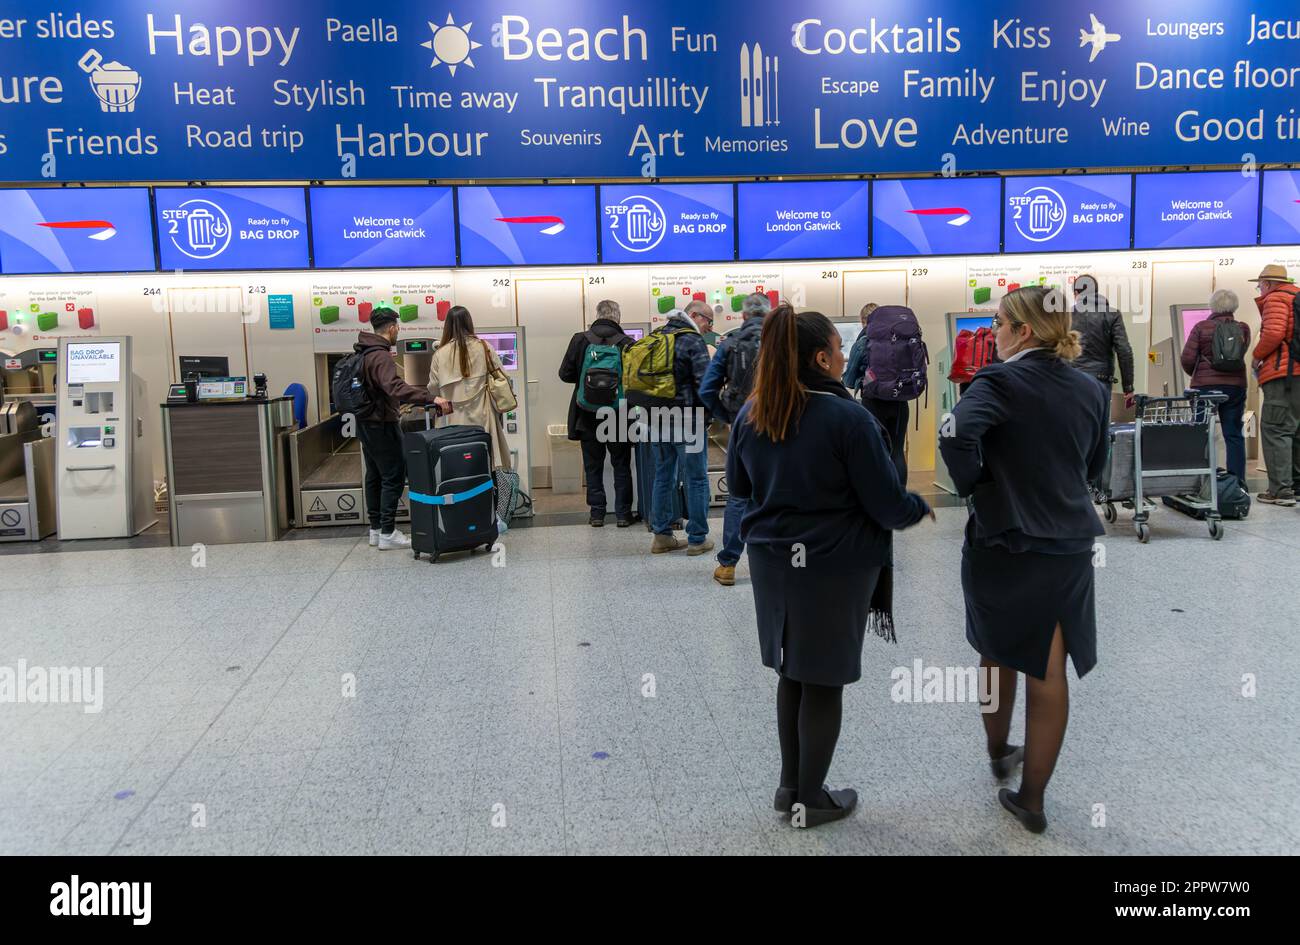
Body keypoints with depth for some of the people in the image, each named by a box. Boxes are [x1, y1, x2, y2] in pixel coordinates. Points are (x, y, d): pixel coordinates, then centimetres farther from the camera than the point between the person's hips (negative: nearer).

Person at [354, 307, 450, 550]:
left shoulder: (364, 352, 8)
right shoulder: (381, 357, -21)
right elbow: (395, 388, -37)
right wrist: (431, 398, -43)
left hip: (366, 424, 10)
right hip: (382, 425, -10)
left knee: (374, 475, 15)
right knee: (393, 477, -4)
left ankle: (376, 530, 21)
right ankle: (387, 534, -3)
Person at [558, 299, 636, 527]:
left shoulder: (579, 340, -7)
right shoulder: (626, 343, -12)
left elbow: (565, 374, -4)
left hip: (588, 416, 1)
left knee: (593, 465, 12)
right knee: (621, 465, 11)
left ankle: (597, 513, 14)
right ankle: (623, 513, 12)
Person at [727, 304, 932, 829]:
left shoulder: (749, 414, -1)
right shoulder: (848, 416, -19)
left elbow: (738, 485, 14)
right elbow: (887, 504, -15)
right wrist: (919, 508, 6)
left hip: (772, 558, 6)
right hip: (835, 564, -5)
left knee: (791, 672, 19)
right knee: (823, 680, 8)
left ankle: (790, 785, 30)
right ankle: (810, 800, 21)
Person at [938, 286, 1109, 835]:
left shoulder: (1000, 382, -13)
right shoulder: (1091, 390, 5)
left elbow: (956, 436, -30)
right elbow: (1094, 466, 15)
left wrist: (972, 486, -14)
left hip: (1003, 541, -4)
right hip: (1070, 546, 4)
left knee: (998, 653, 20)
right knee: (1049, 671, 9)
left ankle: (999, 753, 40)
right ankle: (1032, 799, 17)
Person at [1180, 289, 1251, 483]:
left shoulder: (1201, 327, -7)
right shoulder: (1243, 329, 2)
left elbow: (1187, 358, -9)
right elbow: (1241, 353, 13)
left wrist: (1195, 374, 9)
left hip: (1204, 386, -2)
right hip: (1235, 386, 2)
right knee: (1234, 435, 6)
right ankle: (1237, 481, 4)